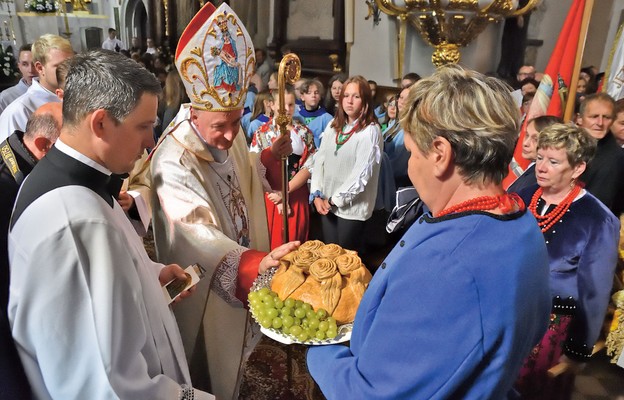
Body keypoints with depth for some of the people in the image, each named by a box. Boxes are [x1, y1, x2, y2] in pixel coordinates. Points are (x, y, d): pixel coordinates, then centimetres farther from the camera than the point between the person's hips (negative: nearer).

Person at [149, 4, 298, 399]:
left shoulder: (231, 134, -7)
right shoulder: (173, 163, -32)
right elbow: (197, 236, -43)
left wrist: (270, 155, -4)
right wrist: (256, 263, -56)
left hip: (243, 270, 8)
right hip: (207, 286, -8)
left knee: (236, 350, 31)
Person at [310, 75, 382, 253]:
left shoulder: (370, 131, -11)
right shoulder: (332, 126, 8)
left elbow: (362, 173, -16)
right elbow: (320, 159, 5)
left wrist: (335, 200, -12)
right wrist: (317, 195, -5)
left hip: (352, 207, -5)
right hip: (326, 203, 5)